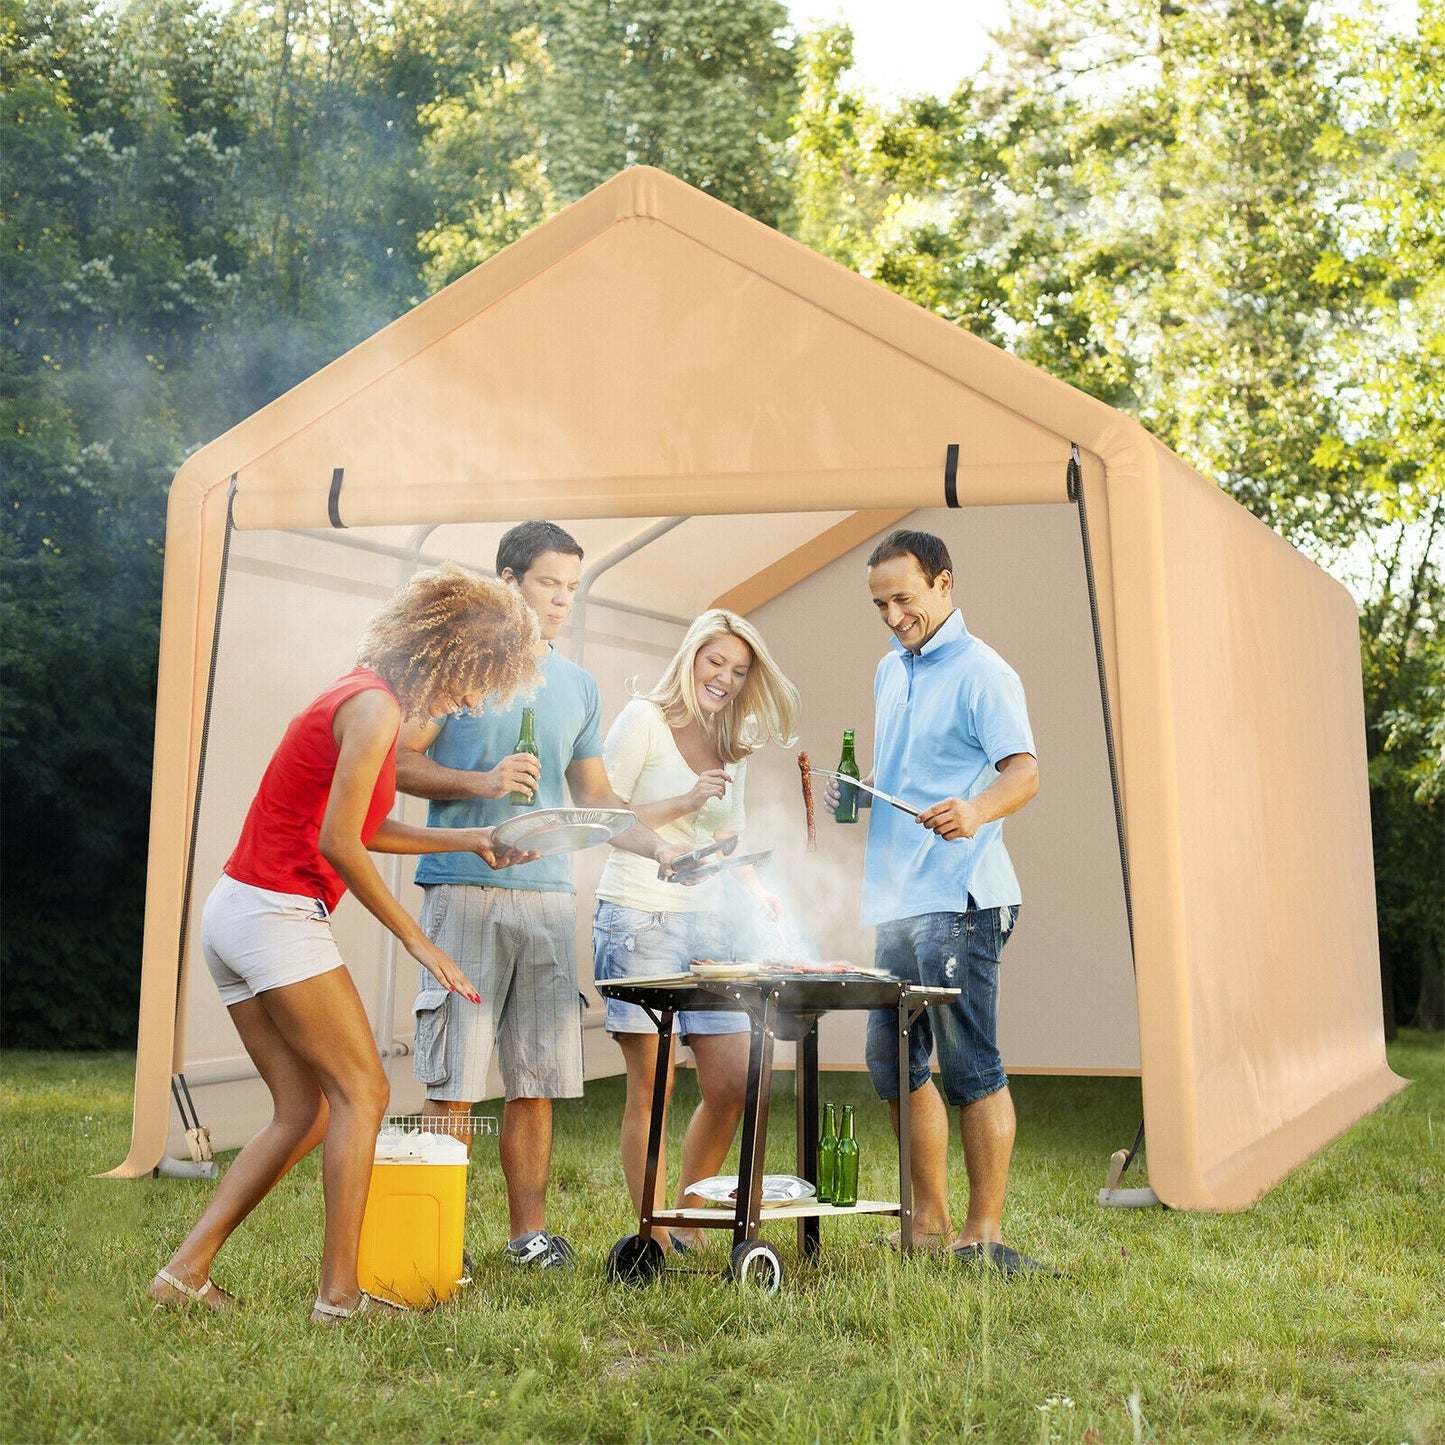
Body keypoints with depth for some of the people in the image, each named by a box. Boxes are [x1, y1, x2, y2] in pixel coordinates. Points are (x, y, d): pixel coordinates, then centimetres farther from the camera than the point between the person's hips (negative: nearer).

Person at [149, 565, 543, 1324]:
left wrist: (469, 840, 20)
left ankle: (186, 1270, 12)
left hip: (234, 913, 10)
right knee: (362, 1092, -4)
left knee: (305, 1112, 11)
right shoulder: (374, 705, -14)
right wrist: (417, 940, -12)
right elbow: (338, 844, -18)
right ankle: (339, 1292, -2)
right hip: (278, 915, -10)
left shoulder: (363, 696, 15)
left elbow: (363, 827, 20)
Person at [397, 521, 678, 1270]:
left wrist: (656, 845, 6)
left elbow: (595, 798, 20)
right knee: (453, 1080, -5)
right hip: (465, 889, -5)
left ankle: (528, 1231, 16)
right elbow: (400, 761, -1)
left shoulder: (578, 686, 19)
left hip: (548, 894, 5)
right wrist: (480, 783, -15)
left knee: (538, 1080, 6)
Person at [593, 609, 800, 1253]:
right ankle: (653, 1238, 5)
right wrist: (683, 804, -12)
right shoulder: (644, 719, -2)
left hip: (707, 922, 6)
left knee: (732, 1087, 3)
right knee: (651, 1086, -4)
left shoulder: (733, 747, 18)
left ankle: (686, 1223, 20)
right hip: (639, 919, -6)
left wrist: (756, 886, 4)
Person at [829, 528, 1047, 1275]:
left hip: (956, 898, -9)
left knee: (969, 1067, -7)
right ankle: (930, 1225, 22)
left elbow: (1023, 771, -19)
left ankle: (983, 1233, 1)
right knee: (894, 1065, 11)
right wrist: (856, 792, 10)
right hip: (892, 898, 9)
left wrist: (976, 810, -38)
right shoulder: (888, 672, 19)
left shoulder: (982, 672, -8)